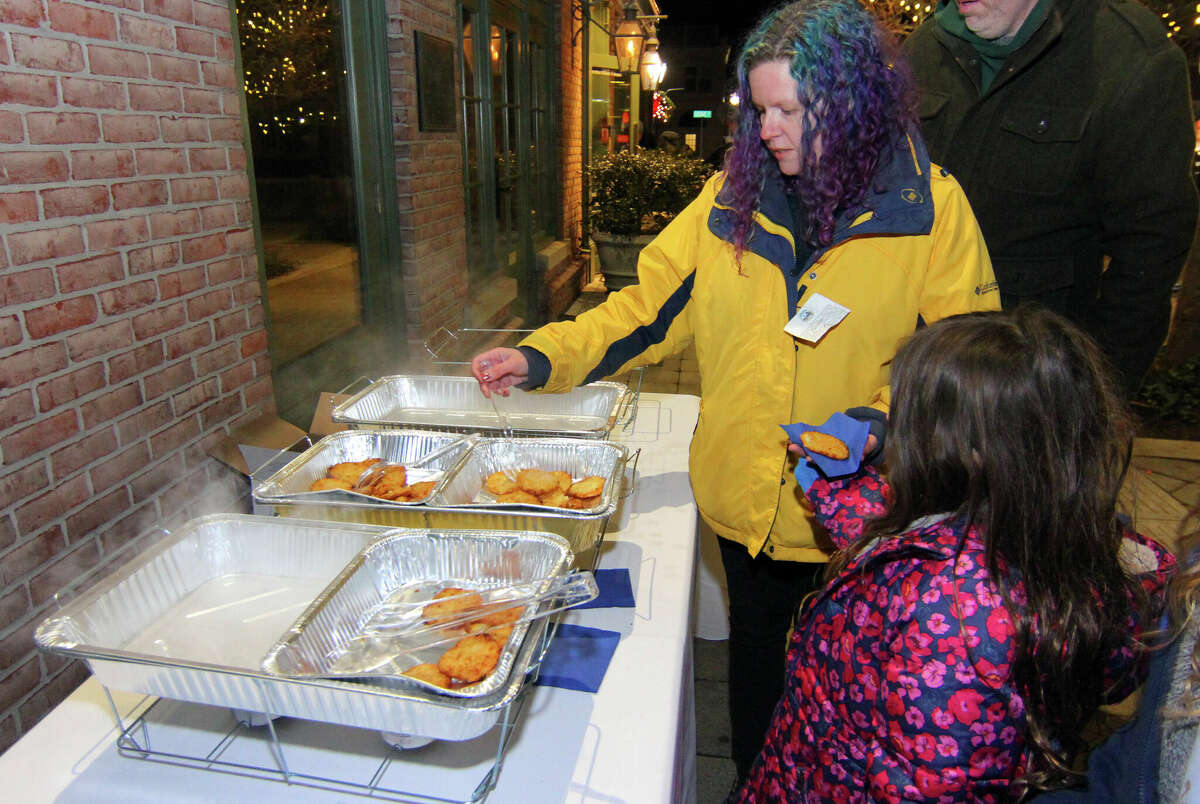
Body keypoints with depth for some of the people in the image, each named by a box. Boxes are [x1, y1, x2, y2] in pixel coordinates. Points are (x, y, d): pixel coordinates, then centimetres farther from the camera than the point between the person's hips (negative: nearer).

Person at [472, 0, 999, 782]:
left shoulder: (931, 205, -9)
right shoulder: (731, 198, -1)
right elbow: (649, 305, -2)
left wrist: (881, 421, -25)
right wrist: (542, 358, -14)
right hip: (746, 504, 3)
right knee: (756, 660, 25)